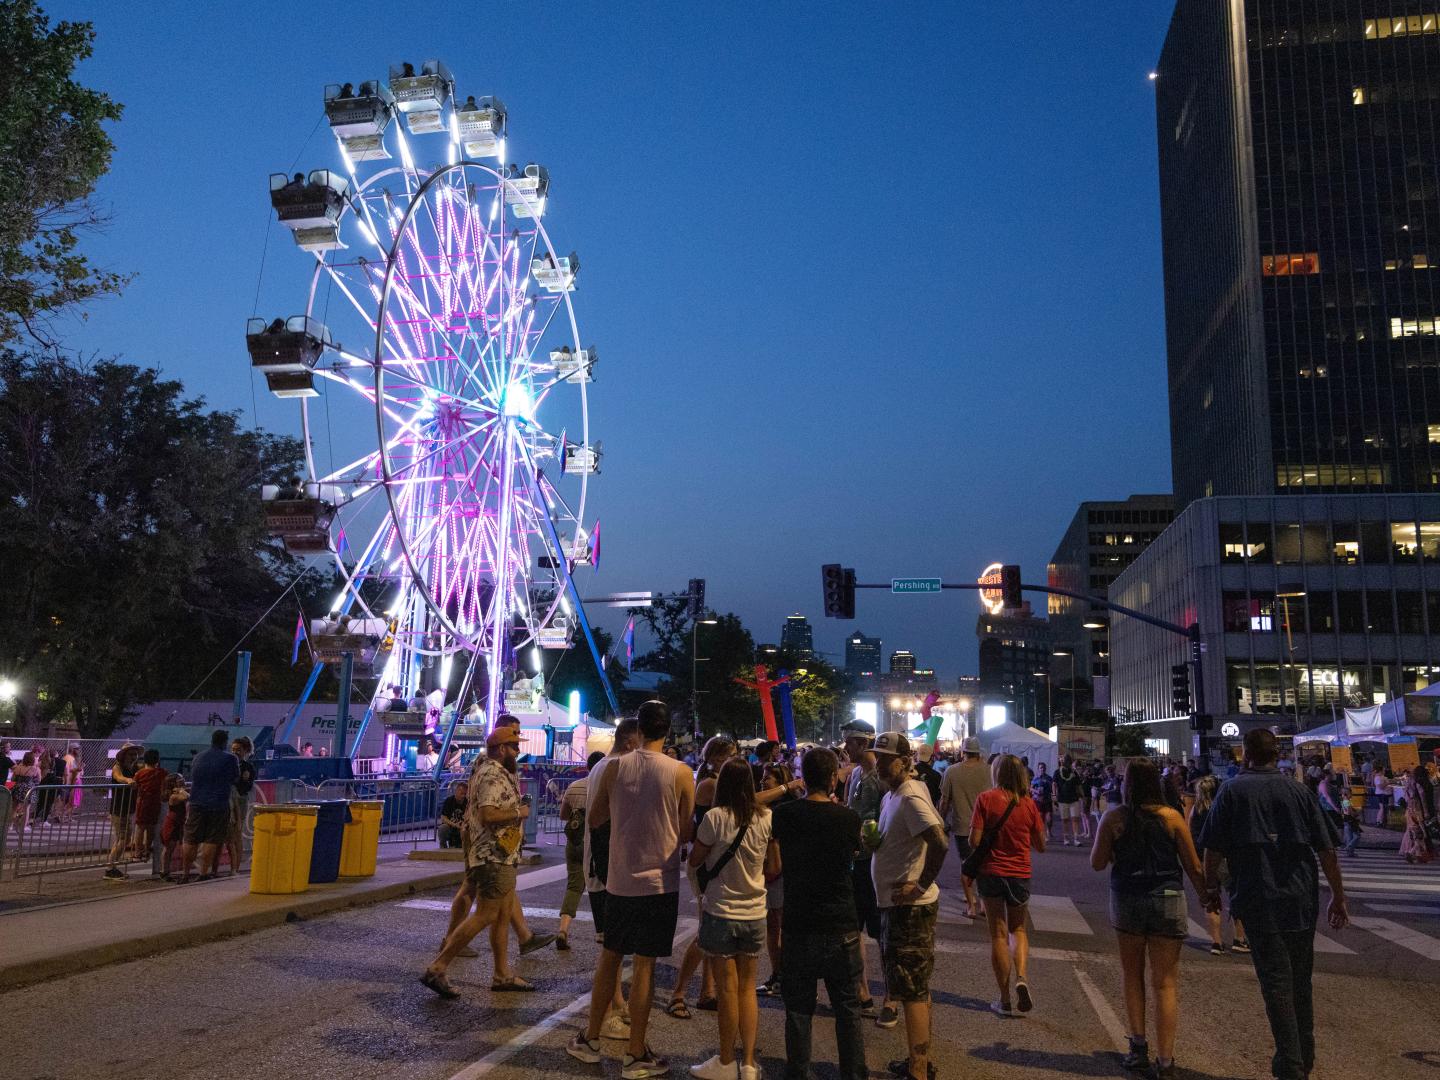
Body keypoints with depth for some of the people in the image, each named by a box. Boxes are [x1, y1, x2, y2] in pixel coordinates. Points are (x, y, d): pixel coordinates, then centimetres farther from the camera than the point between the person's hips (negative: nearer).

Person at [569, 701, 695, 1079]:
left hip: (619, 880, 3)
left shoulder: (615, 768, -4)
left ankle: (590, 1039, 27)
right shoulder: (681, 774, -11)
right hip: (659, 882, -2)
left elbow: (594, 818, 8)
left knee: (609, 957, 17)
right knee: (644, 965, 4)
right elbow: (686, 833, -3)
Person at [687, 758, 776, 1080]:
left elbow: (694, 860, -4)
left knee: (727, 988, 8)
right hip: (755, 914, 4)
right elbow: (774, 869, 4)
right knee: (747, 988, 14)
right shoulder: (766, 818, -5)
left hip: (721, 912, -3)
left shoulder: (716, 817, -15)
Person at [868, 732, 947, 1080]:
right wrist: (871, 839, 6)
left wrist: (922, 885, -24)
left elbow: (939, 843, -30)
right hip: (897, 904, 10)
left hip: (909, 906, -10)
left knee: (912, 991, -3)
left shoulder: (910, 798, -19)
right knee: (916, 988, 20)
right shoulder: (891, 796, 11)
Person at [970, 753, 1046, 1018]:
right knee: (1018, 929, 21)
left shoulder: (985, 799, -11)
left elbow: (974, 841, -14)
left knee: (998, 934, 9)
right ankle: (1021, 977, -4)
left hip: (990, 873, -2)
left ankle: (1005, 1000, 11)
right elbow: (1040, 845, 2)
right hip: (1020, 874, 2)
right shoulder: (1029, 804, -4)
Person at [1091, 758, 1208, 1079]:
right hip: (1168, 901, 0)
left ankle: (1138, 1046, 15)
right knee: (1166, 982, 5)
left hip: (1127, 901, 0)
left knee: (1132, 974, 18)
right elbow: (1193, 866, -3)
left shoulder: (1114, 818, -6)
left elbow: (1097, 863, -2)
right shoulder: (1172, 817, -5)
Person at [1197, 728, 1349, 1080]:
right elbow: (1326, 851, 4)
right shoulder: (1298, 791, 5)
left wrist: (1211, 887, 9)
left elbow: (1213, 848, -5)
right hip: (1302, 900, 4)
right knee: (1301, 981, 17)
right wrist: (1338, 897, 12)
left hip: (1258, 902, -4)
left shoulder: (1232, 790, -3)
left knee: (1276, 983, 0)